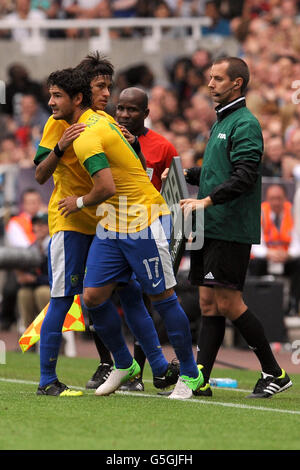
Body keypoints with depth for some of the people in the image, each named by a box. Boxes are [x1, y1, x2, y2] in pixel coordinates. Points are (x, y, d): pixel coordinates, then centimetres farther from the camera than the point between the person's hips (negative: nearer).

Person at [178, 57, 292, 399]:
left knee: (228, 303, -9)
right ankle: (200, 380, 3)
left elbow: (244, 176, -21)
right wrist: (187, 174, 16)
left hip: (231, 229, -9)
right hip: (210, 229, 9)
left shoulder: (245, 124, -11)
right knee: (208, 304, 5)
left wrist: (207, 200, -29)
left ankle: (274, 373, 0)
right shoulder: (220, 122, 19)